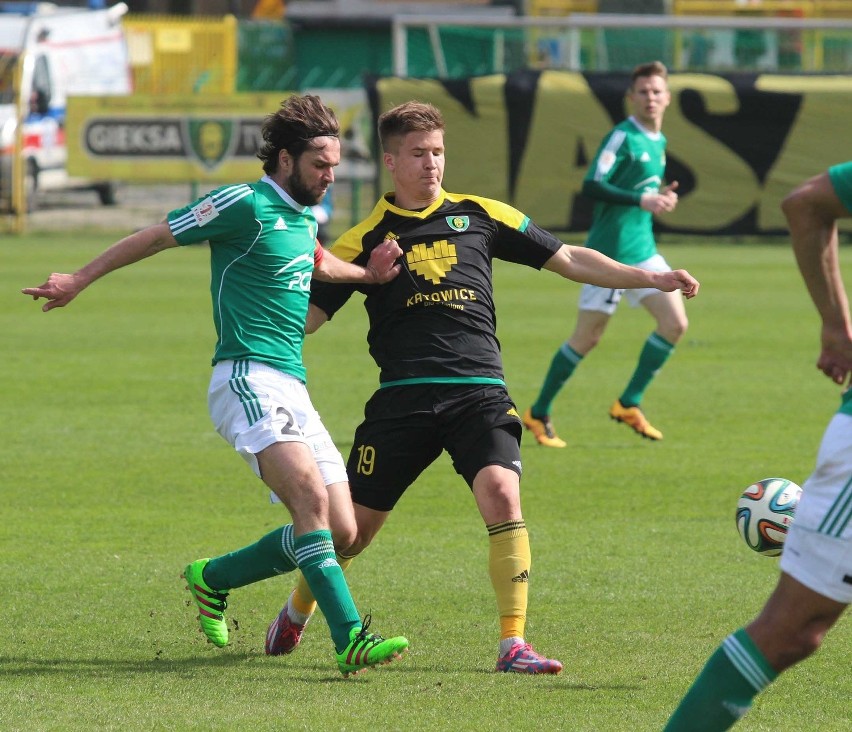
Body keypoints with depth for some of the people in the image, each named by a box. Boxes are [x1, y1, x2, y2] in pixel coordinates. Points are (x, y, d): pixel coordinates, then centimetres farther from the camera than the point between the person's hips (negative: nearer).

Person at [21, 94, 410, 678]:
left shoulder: (305, 216, 18)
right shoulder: (246, 204, -6)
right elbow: (156, 237, 1)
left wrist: (367, 275, 25)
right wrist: (80, 281, 6)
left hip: (293, 389, 9)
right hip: (249, 380, -9)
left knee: (340, 529, 1)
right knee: (311, 495, -28)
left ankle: (213, 578, 21)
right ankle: (350, 639, -36)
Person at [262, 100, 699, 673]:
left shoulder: (479, 216, 12)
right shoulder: (368, 237, 8)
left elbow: (570, 260, 16)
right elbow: (309, 312, 6)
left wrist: (653, 278, 9)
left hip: (479, 393, 1)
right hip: (403, 397, -1)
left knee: (501, 492, -24)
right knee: (357, 522, 4)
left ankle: (514, 644, -19)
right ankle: (296, 614, 33)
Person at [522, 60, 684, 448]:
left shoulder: (658, 142, 14)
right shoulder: (623, 137, -13)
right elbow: (592, 186, -21)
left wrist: (660, 198, 5)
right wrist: (642, 200, -27)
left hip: (643, 249, 8)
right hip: (610, 252, -8)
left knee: (675, 324, -3)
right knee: (587, 338, -3)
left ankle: (629, 404, 8)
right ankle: (539, 413, 12)